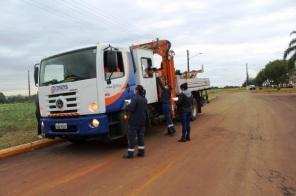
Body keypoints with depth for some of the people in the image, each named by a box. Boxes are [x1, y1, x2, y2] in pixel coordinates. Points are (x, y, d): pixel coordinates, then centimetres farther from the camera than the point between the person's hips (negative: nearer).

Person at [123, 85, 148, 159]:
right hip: (142, 120, 8)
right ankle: (141, 152, 17)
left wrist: (127, 106, -5)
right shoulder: (144, 99, 8)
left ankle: (130, 153, 4)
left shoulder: (135, 98, -18)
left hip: (134, 121, -7)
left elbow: (131, 108, -25)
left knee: (131, 137, 0)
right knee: (140, 136, 13)